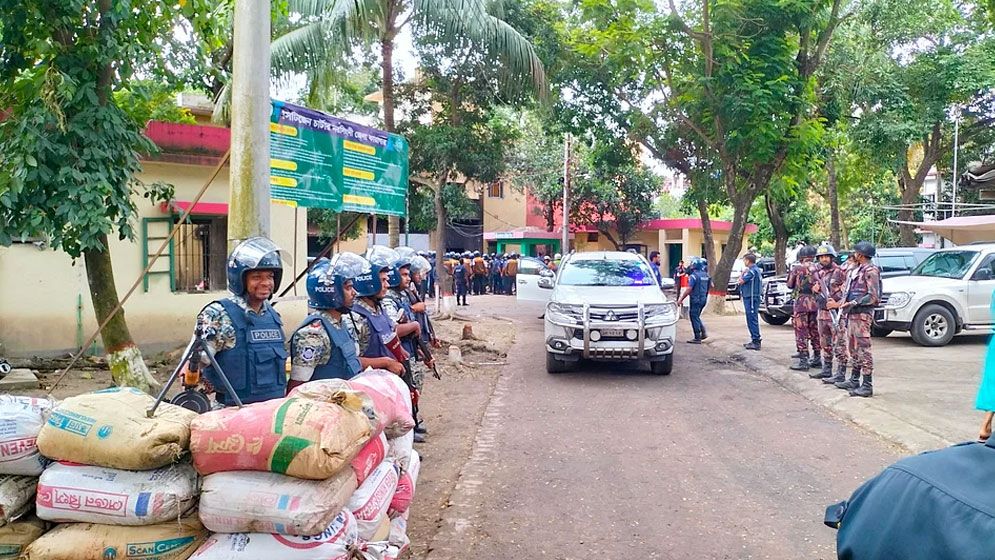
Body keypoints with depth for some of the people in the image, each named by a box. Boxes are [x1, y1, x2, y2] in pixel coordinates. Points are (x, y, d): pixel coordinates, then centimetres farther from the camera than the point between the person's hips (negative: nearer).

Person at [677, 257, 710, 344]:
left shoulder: (694, 276, -16)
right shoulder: (706, 275, 8)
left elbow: (688, 289, -19)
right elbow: (711, 285, 20)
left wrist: (681, 299, -13)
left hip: (696, 300, -8)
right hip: (704, 299, 8)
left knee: (694, 318, -1)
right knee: (697, 317, 21)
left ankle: (697, 338, 0)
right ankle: (703, 333, 14)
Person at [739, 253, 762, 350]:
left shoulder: (752, 271, -17)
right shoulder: (756, 270, 16)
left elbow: (741, 281, -16)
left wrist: (743, 272, -2)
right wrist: (743, 274, 8)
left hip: (751, 298, -11)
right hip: (750, 298, 11)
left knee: (752, 320, -9)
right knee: (752, 320, 15)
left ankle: (756, 342, -10)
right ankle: (754, 340, 22)